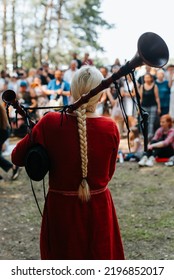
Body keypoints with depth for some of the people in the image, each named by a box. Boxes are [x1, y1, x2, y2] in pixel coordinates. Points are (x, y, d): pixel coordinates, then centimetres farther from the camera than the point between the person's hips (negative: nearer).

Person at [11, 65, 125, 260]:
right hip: (98, 209, 0)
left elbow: (17, 157, -5)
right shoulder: (111, 128, -12)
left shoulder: (51, 123, -15)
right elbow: (108, 173, 0)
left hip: (61, 210, 0)